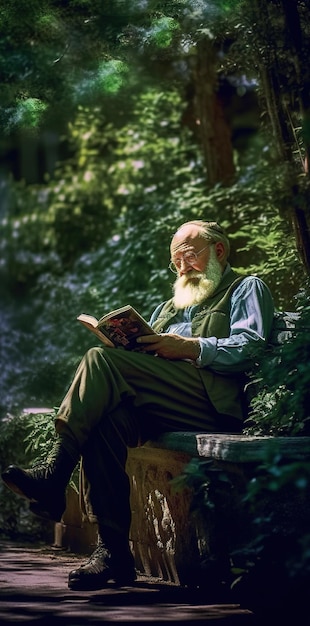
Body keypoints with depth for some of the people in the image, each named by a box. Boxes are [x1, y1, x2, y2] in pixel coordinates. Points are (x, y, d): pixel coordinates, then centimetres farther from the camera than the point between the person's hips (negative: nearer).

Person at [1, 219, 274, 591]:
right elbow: (149, 359, 27)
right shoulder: (170, 306, 40)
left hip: (212, 404, -6)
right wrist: (135, 346, 4)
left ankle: (54, 475, -30)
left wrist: (188, 347, -10)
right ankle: (112, 549, -32)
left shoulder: (247, 289, 19)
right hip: (161, 412, 6)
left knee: (101, 361, -24)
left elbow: (249, 349, -1)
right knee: (105, 419, -30)